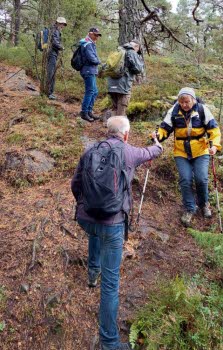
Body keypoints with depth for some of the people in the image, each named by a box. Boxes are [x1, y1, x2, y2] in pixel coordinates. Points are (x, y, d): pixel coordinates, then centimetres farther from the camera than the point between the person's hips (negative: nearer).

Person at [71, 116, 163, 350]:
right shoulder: (130, 153, 0)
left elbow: (75, 184, 12)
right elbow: (150, 153, 23)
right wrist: (158, 146, 48)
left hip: (84, 218, 5)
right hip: (111, 223, -4)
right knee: (110, 282, 3)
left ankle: (93, 271, 56)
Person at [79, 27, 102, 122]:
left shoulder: (91, 44, 20)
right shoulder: (88, 44, -13)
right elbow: (92, 58, -21)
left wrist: (96, 61, -1)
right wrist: (98, 61, -3)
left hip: (91, 71, 10)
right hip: (89, 71, -10)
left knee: (94, 92, 13)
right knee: (90, 91, -10)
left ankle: (89, 111, 18)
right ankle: (84, 112, -5)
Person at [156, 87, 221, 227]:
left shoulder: (202, 110, -8)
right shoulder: (174, 111, -6)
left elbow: (213, 129, -8)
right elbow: (165, 129, -4)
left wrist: (215, 144, -24)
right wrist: (158, 136, -27)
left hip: (200, 152, -1)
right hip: (181, 153, 1)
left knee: (201, 179, -8)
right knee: (185, 180, -6)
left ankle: (204, 203, 23)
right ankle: (189, 209, 13)